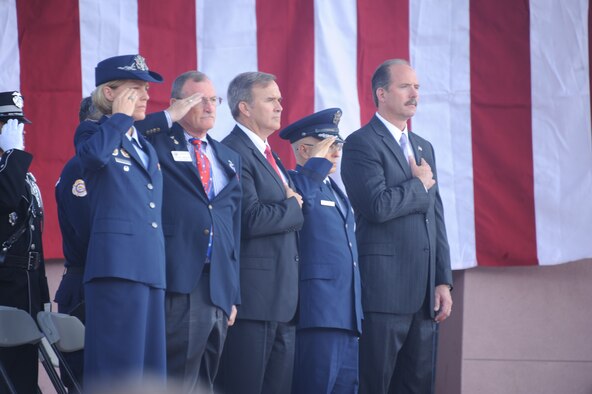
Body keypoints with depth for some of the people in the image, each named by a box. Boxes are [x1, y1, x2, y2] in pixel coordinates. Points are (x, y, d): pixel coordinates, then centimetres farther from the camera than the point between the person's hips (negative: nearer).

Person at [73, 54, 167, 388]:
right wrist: (120, 115, -9)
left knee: (150, 367, 5)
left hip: (151, 271, 8)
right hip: (116, 267, -8)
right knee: (118, 363, -12)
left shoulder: (147, 148, 24)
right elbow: (94, 152, -24)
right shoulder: (93, 133, 2)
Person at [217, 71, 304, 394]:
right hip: (253, 295, -10)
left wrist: (293, 200, 3)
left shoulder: (268, 156, 21)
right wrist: (293, 207, -6)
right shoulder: (233, 153, -10)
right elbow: (250, 219, -21)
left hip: (283, 298, 10)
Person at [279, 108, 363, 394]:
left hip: (346, 313, 9)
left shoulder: (333, 189, 25)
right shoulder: (295, 183, -3)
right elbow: (299, 199, -29)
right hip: (318, 311, -9)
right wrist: (317, 162, -15)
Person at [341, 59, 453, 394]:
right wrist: (419, 185, -3)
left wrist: (444, 281, 11)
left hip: (425, 291, 8)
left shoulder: (424, 148, 20)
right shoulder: (361, 144, -5)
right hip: (385, 288, -8)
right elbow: (377, 206, -20)